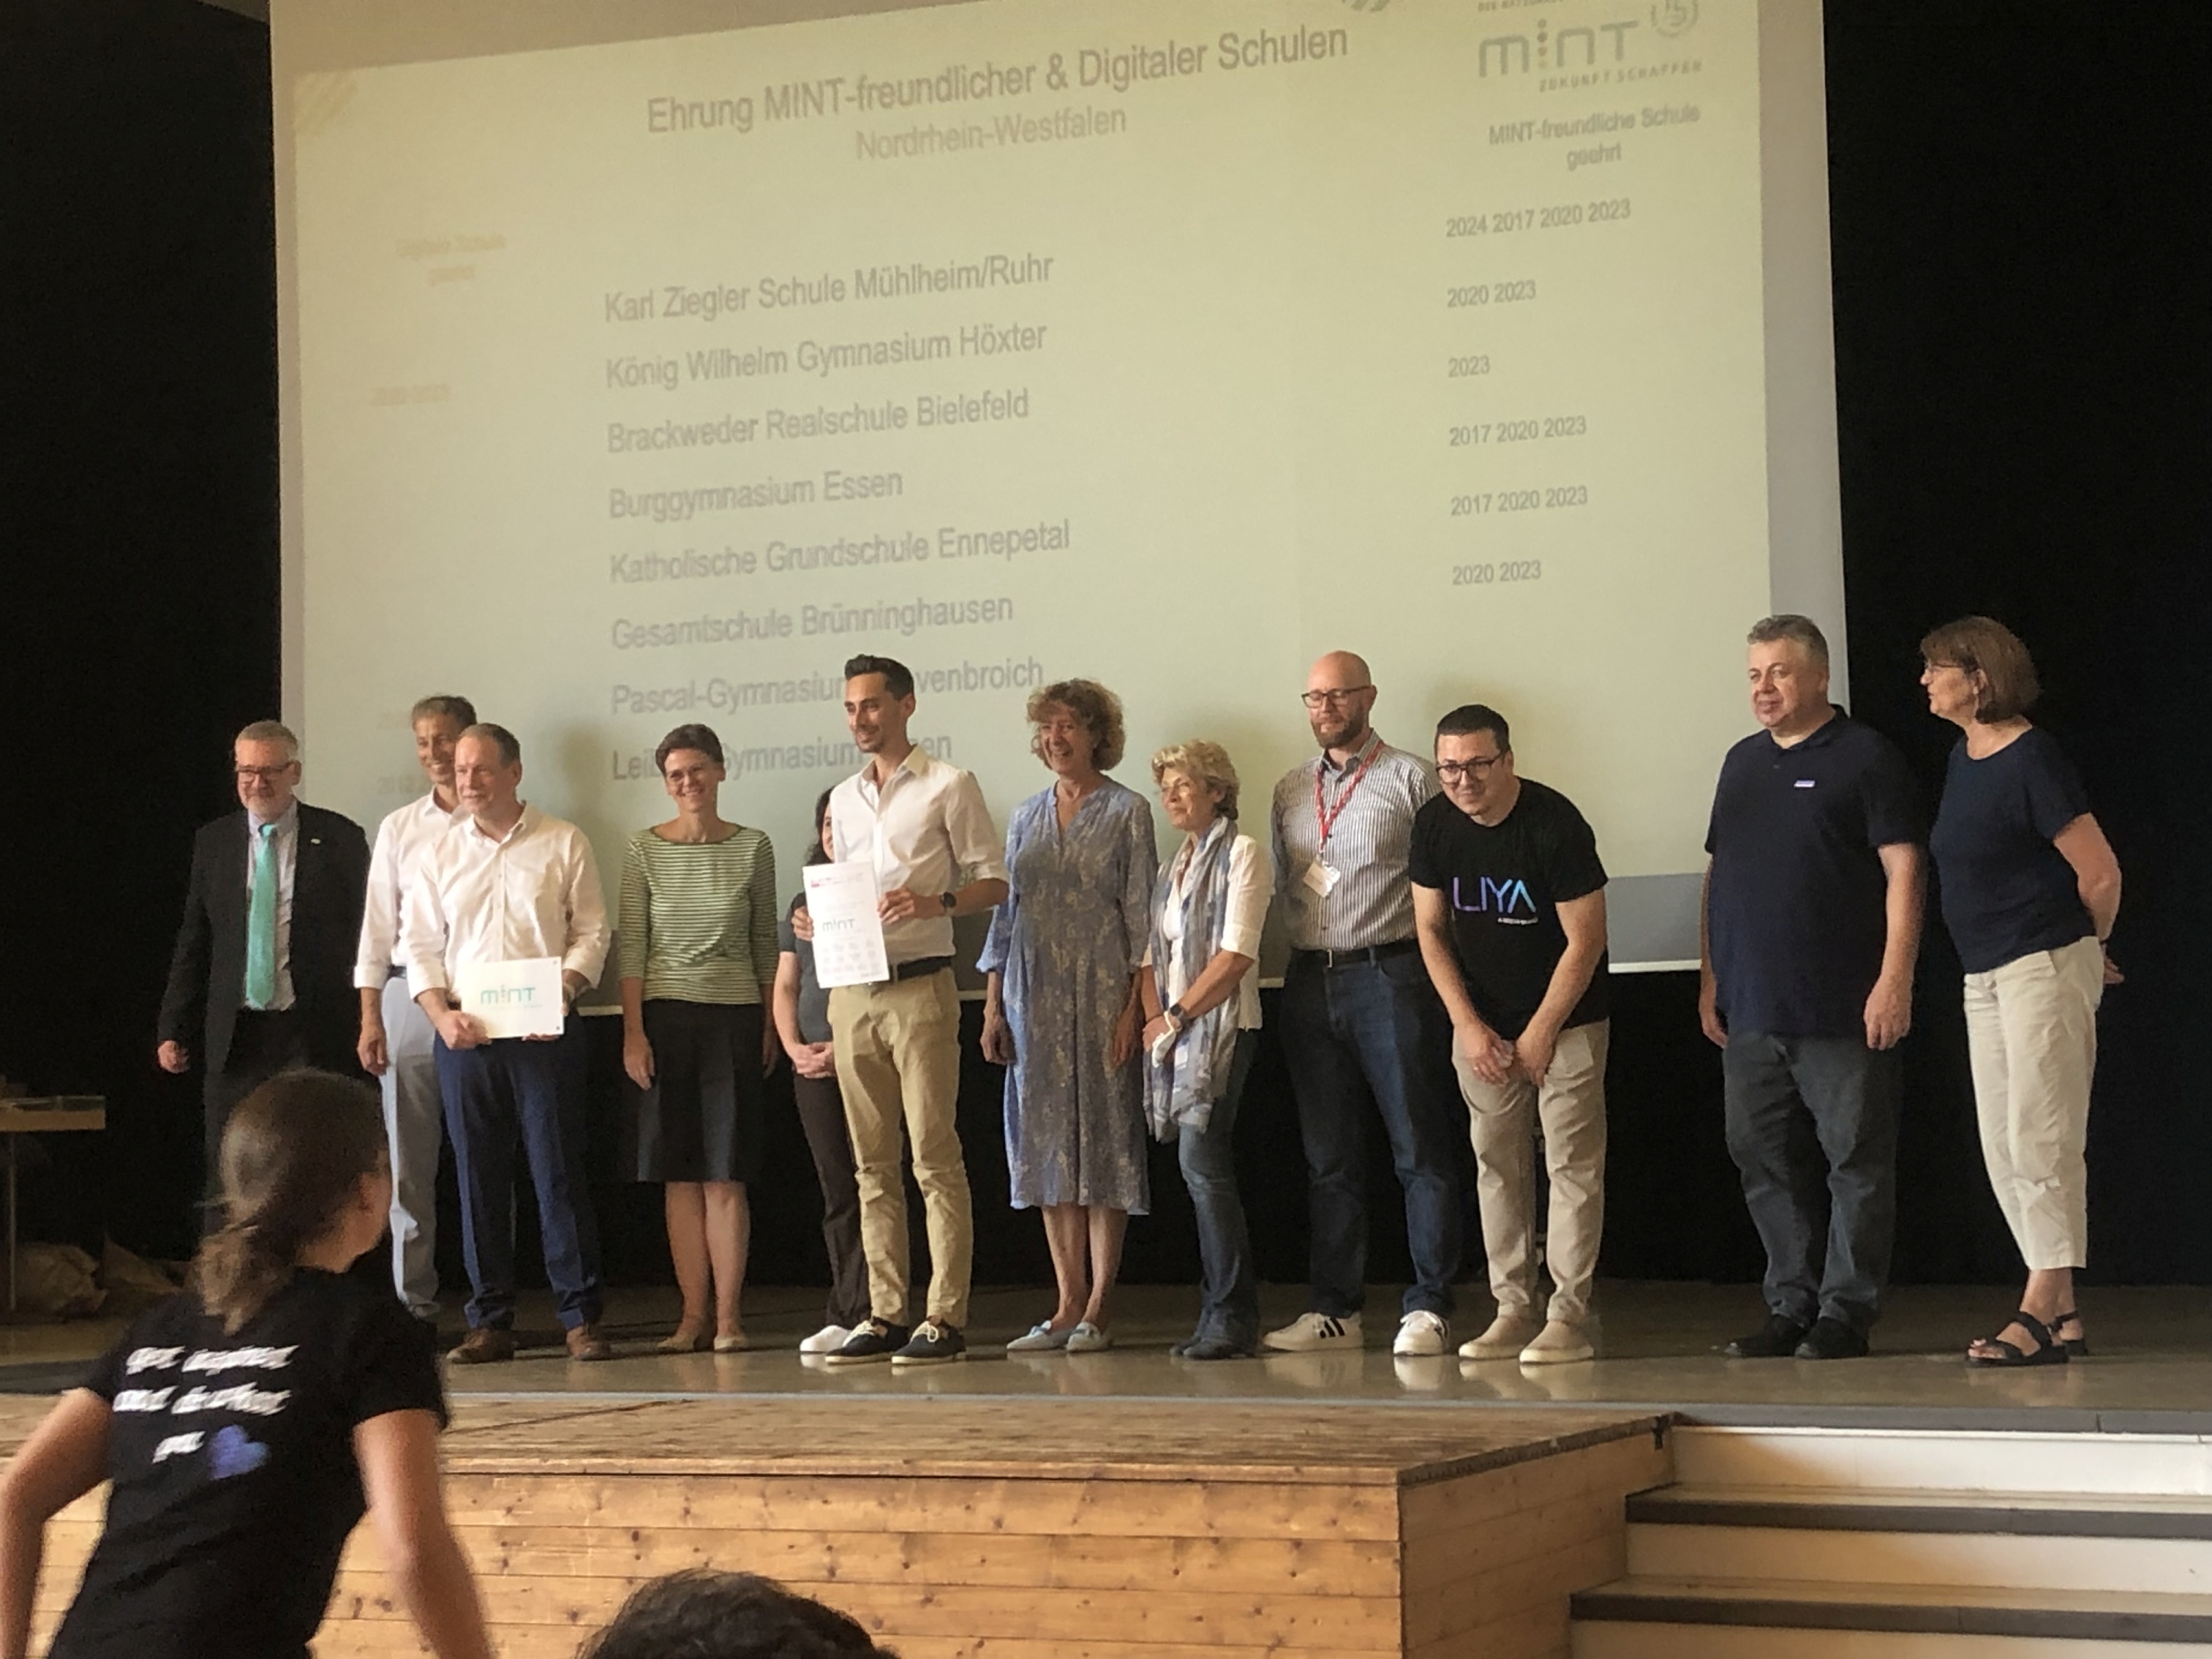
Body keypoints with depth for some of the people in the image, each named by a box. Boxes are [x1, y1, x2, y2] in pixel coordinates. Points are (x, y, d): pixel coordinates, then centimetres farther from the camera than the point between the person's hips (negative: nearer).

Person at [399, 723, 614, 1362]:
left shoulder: (564, 845, 5)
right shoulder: (440, 853, 12)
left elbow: (591, 932, 3)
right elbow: (419, 943, 10)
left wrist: (562, 992, -13)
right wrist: (440, 1014, -6)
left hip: (545, 1032, -3)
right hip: (462, 1036, 3)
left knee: (559, 1172, -4)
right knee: (478, 1178, 4)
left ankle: (581, 1316, 0)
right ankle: (490, 1322, 10)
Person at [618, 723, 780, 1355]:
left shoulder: (752, 848, 4)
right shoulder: (644, 850, 3)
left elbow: (766, 943, 9)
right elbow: (630, 947, 2)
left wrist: (772, 1025, 8)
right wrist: (633, 1032, -4)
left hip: (733, 1018, 0)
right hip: (665, 1017, 1)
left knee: (725, 1177, -2)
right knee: (679, 1177, 1)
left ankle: (727, 1316, 2)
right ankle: (693, 1316, 5)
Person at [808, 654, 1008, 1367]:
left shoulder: (948, 786, 0)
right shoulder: (844, 798, 17)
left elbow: (993, 882, -2)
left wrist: (935, 903, -19)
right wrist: (817, 922, 3)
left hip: (919, 987, -6)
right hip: (851, 992, 6)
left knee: (935, 1157, -7)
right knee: (872, 1163, 7)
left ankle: (945, 1318, -6)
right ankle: (885, 1315, 10)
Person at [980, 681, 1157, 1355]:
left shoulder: (1126, 812, -1)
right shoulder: (1026, 817, 14)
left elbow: (1141, 917, -5)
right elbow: (1005, 912, 15)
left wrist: (1133, 1007, -12)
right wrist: (992, 1005, 8)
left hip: (1101, 991, -5)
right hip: (1034, 995, 5)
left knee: (1104, 1141, -3)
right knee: (1049, 1146, 4)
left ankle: (1098, 1308, -1)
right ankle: (1068, 1305, 7)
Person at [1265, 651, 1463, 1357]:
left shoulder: (1409, 779, -1)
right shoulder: (1290, 790, 16)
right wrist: (1299, 966, 7)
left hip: (1390, 975, -5)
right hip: (1309, 981, 5)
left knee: (1420, 1150, -3)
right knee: (1328, 1157, 9)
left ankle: (1428, 1307, 0)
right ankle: (1334, 1309, 15)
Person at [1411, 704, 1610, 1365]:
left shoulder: (1556, 824, -19)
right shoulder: (1433, 825, -4)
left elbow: (1585, 941, -15)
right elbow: (1431, 931, 4)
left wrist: (1540, 1035, -13)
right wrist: (1469, 1027, -5)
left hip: (1565, 1020, -5)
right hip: (1481, 1025, 5)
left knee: (1572, 1163, -6)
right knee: (1496, 1165, 5)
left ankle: (1569, 1316, -5)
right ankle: (1514, 1311, 9)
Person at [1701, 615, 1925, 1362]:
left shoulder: (1864, 756, -3)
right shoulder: (1742, 762, 17)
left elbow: (1902, 869, -8)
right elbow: (1718, 872, 20)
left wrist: (1895, 977, -15)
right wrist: (1710, 977, 14)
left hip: (1843, 1012, -7)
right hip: (1751, 1010, 7)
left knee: (1856, 1160, -2)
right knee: (1766, 1163, 9)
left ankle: (1845, 1311, 3)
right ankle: (1791, 1307, 17)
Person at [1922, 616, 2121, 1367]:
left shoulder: (2031, 758, -15)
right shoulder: (1963, 758, 10)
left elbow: (2100, 874, -13)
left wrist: (2082, 950, 5)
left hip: (2045, 967, -9)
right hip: (1985, 978, 9)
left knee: (2040, 1141, -8)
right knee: (2004, 1149, 8)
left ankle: (2039, 1312, -6)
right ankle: (2062, 1316, 13)